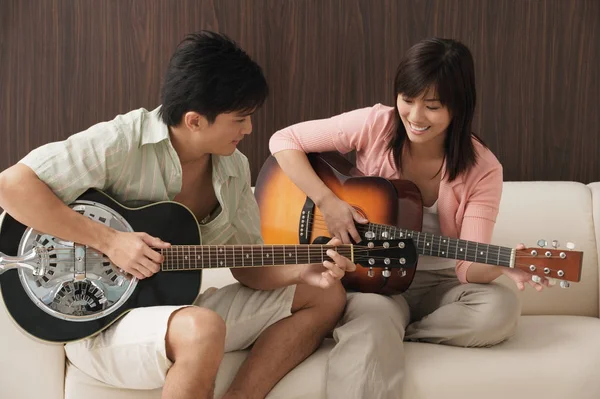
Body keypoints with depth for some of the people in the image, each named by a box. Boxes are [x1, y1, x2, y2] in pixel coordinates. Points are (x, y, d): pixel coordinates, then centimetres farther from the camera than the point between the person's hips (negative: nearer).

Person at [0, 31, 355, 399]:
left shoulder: (234, 168, 3)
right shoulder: (123, 143, -18)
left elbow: (249, 267, 9)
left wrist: (305, 271, -11)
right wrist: (109, 241, -26)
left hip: (178, 308, 8)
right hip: (102, 324, -7)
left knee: (327, 296, 3)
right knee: (204, 329, -40)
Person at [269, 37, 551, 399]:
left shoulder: (482, 169, -9)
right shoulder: (375, 126, -9)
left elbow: (469, 266, -15)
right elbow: (284, 141, -6)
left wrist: (504, 264, -39)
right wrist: (327, 201, -18)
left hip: (438, 284, 4)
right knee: (373, 319, -40)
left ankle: (370, 332, -18)